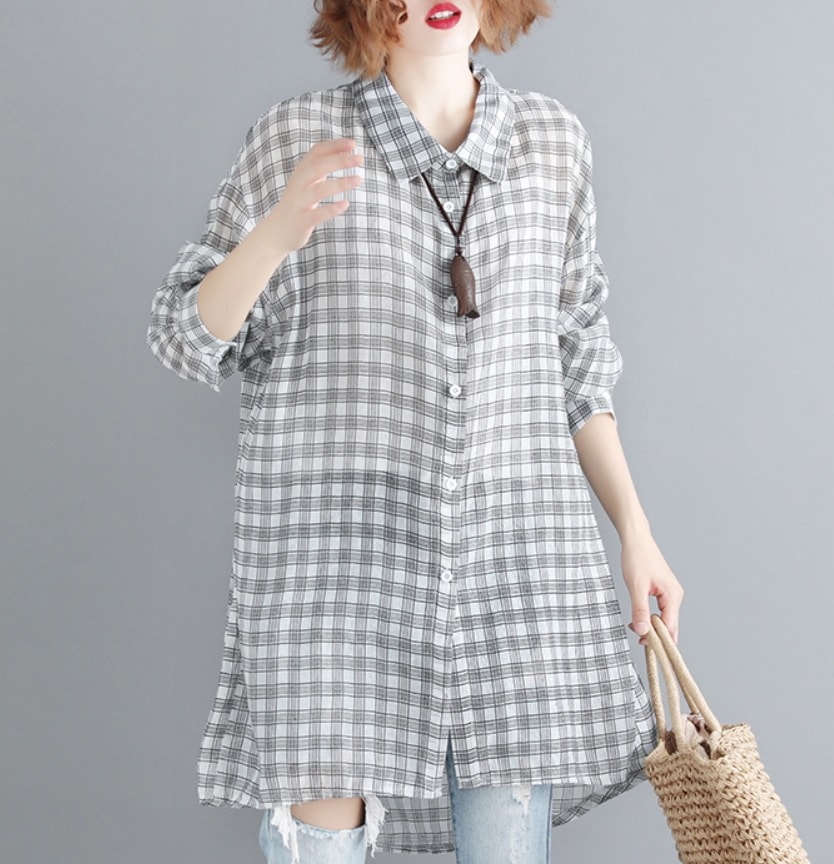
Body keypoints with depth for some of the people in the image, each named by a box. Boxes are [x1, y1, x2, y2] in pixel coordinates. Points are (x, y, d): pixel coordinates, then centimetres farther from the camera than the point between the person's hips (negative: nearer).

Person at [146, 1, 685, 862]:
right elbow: (186, 336, 2)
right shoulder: (294, 137, 1)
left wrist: (634, 528, 11)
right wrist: (279, 232, -17)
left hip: (514, 546, 3)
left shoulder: (551, 139, 10)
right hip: (337, 533, -2)